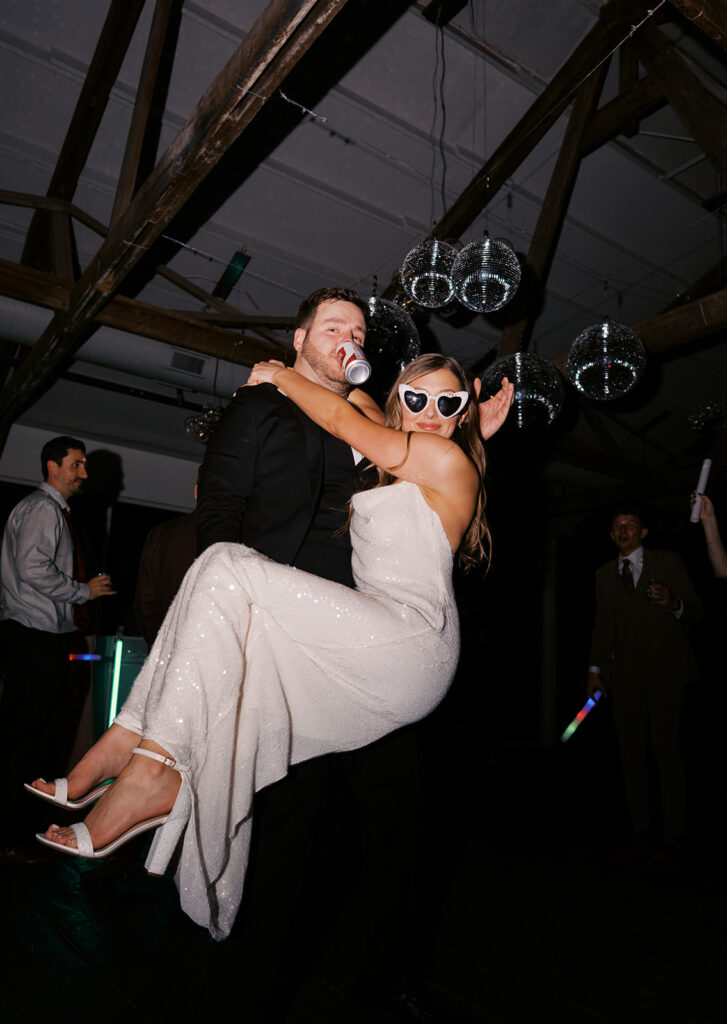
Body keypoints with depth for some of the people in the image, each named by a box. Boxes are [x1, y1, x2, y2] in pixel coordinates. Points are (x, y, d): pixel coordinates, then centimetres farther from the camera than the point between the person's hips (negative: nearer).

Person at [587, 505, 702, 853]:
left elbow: (696, 611, 4)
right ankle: (641, 830, 14)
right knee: (631, 753, 5)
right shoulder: (604, 574, 16)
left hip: (664, 671, -3)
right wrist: (595, 669, 10)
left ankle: (674, 833, 4)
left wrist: (673, 602, -18)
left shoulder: (668, 563, 7)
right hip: (625, 676, 4)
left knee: (666, 749, -7)